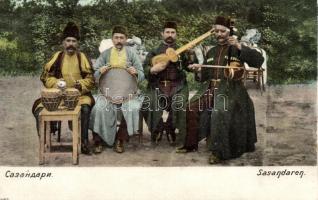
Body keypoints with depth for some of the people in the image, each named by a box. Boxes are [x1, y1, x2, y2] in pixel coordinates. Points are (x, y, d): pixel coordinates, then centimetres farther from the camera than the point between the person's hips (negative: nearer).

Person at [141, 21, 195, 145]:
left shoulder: (182, 51, 14)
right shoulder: (154, 52, 13)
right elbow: (144, 69, 7)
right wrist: (153, 69, -14)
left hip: (177, 86, 0)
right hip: (157, 85, 0)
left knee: (179, 104, -27)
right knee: (150, 104, -25)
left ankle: (170, 129, 1)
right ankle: (157, 129, 3)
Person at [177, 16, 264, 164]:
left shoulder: (237, 49, 3)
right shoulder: (211, 52, 20)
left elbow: (259, 60, -11)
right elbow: (205, 76, 22)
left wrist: (239, 46, -18)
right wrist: (199, 70, -1)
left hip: (230, 88, -5)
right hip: (210, 86, 6)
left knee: (220, 112, -30)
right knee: (192, 107, -13)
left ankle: (218, 151, -21)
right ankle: (191, 144, 0)